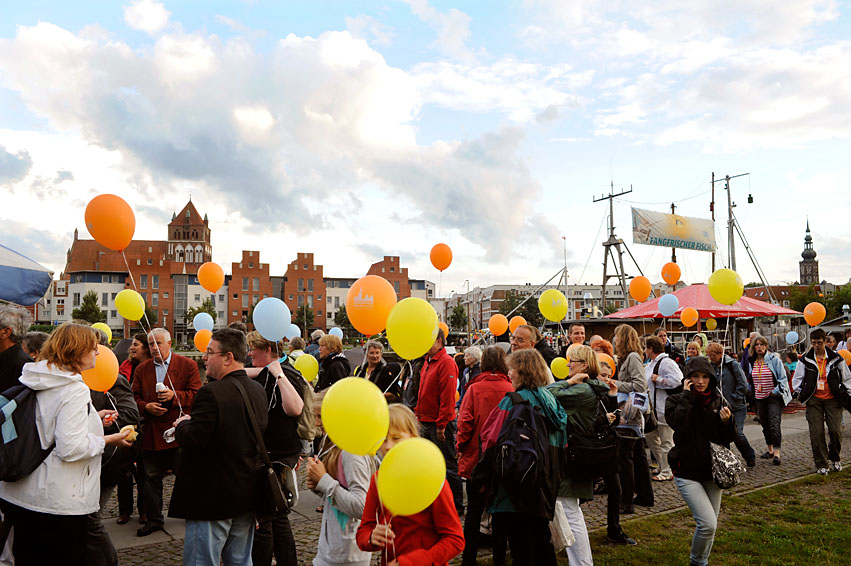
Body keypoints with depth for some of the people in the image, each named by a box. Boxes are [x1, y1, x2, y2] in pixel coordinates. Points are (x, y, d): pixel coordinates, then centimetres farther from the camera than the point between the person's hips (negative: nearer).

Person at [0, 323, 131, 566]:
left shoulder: (33, 381, 6)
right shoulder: (74, 389, -21)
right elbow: (71, 448, -26)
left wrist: (92, 419, 14)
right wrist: (107, 440, -12)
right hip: (58, 502, -8)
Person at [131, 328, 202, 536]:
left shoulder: (187, 365, -1)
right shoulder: (142, 369, 11)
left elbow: (196, 394, -6)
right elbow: (135, 398, 10)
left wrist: (174, 395, -20)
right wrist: (146, 407, -10)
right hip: (151, 433, 4)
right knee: (152, 477, 11)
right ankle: (153, 519, 23)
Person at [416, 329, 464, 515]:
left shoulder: (446, 363, -15)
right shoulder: (428, 362, 14)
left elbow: (448, 396, -20)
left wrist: (441, 425, -20)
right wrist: (419, 417, 15)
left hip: (440, 424, -9)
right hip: (426, 423, 9)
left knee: (448, 467, 1)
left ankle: (456, 506, 12)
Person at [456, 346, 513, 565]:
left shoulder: (474, 388, -9)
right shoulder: (511, 389, -8)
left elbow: (465, 422, -11)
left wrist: (461, 447, 3)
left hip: (477, 457, -1)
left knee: (474, 510, 9)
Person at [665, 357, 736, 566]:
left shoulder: (717, 401, 5)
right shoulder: (677, 400, -7)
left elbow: (728, 439, 7)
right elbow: (678, 424, -27)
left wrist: (727, 421, -13)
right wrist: (687, 396, -20)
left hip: (712, 471, 5)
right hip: (687, 473, -5)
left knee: (710, 524, 13)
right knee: (708, 523, -15)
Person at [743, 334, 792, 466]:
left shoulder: (774, 359, -7)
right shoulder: (751, 362, 8)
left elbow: (783, 378, -6)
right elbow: (749, 380, 20)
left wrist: (775, 392, -13)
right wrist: (751, 391, 7)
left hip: (774, 397, -5)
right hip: (759, 398, 6)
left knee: (774, 425, -13)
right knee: (765, 425, 15)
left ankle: (777, 453, -10)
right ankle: (770, 449, 28)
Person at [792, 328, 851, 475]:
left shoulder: (836, 358, 0)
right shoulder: (805, 360, 2)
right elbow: (796, 379, 12)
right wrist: (801, 393, 5)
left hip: (833, 399, 0)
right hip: (814, 401, 1)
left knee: (836, 431, -6)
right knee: (816, 433, -3)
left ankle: (834, 458, 22)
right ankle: (821, 464, 8)